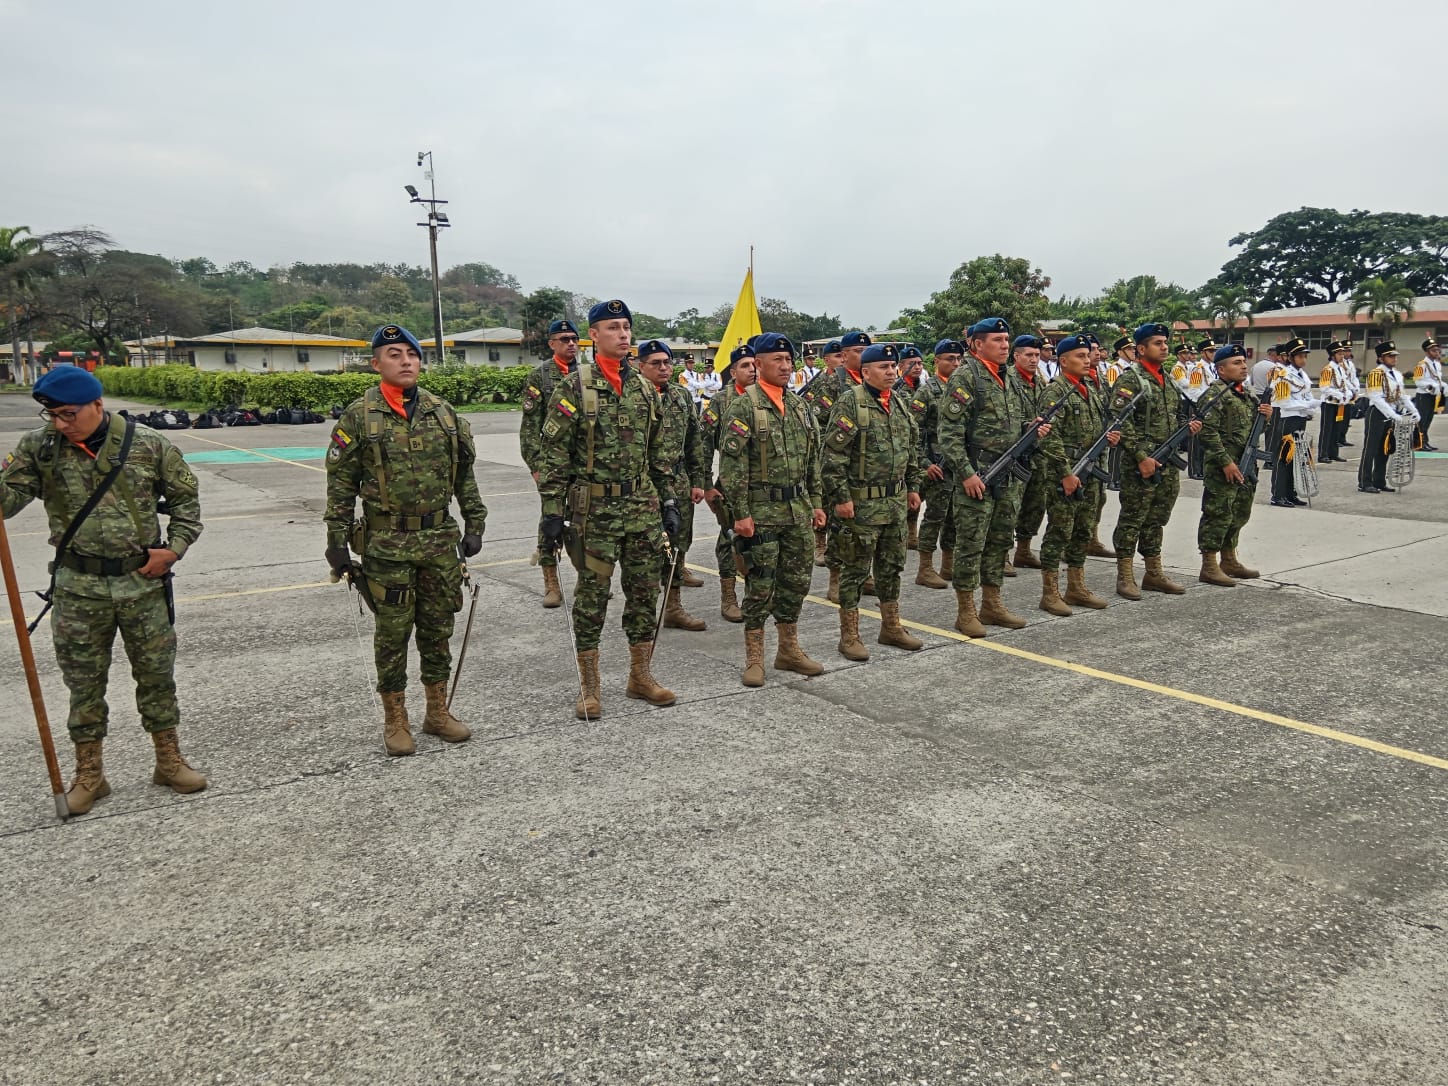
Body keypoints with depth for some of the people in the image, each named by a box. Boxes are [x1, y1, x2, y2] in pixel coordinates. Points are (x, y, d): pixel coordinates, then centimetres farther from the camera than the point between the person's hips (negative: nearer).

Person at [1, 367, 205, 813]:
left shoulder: (148, 444, -5)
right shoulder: (38, 448, -2)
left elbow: (186, 498, 5)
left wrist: (175, 547, -6)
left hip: (143, 581, 0)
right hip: (78, 588, 1)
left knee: (156, 673, 10)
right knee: (84, 681, 9)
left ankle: (169, 761, 26)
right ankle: (89, 774, 25)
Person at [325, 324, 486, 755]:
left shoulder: (442, 411, 7)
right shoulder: (359, 417, -3)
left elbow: (464, 473, 14)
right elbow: (340, 483, -2)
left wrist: (474, 523, 10)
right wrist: (337, 541, -5)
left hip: (440, 539, 4)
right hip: (387, 543, -3)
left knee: (438, 627, 11)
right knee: (393, 632, 4)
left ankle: (438, 712, 25)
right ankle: (395, 720, 18)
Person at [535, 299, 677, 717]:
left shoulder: (644, 388, 11)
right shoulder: (574, 388, -5)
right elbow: (555, 455, -8)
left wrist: (669, 502, 12)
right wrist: (552, 512, -12)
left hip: (643, 508, 5)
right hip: (594, 510, -5)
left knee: (645, 591, 10)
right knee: (592, 595, 4)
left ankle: (640, 675, 25)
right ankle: (589, 687, 16)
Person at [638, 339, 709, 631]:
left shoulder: (683, 396, 11)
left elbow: (695, 442, 13)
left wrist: (698, 481, 8)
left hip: (680, 485, 6)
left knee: (679, 545, 10)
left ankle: (673, 607, 22)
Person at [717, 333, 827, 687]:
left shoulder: (799, 405, 12)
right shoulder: (744, 406, -8)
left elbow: (813, 459, 17)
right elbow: (732, 462, -13)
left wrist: (816, 503, 13)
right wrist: (740, 513, -17)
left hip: (798, 509, 6)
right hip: (761, 510, -6)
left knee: (796, 581, 12)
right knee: (760, 586, -1)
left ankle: (789, 650, 25)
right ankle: (754, 658, 11)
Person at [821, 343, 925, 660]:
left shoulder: (899, 404, 12)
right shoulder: (850, 404, -12)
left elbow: (912, 449, 22)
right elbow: (832, 456, -17)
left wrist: (913, 486, 17)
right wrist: (840, 497, -19)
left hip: (896, 501, 7)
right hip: (861, 503, -7)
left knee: (892, 566, 15)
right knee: (856, 569, 1)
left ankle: (891, 627, 27)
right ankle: (849, 636, 10)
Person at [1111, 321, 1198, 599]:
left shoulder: (1167, 380, 16)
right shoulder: (1129, 380, -10)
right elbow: (1122, 423, -17)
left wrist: (1187, 426, 4)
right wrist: (1141, 457, -21)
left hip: (1169, 463, 8)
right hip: (1140, 463, -8)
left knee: (1156, 521, 14)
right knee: (1132, 520, -2)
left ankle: (1154, 573, 22)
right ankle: (1125, 577, 5)